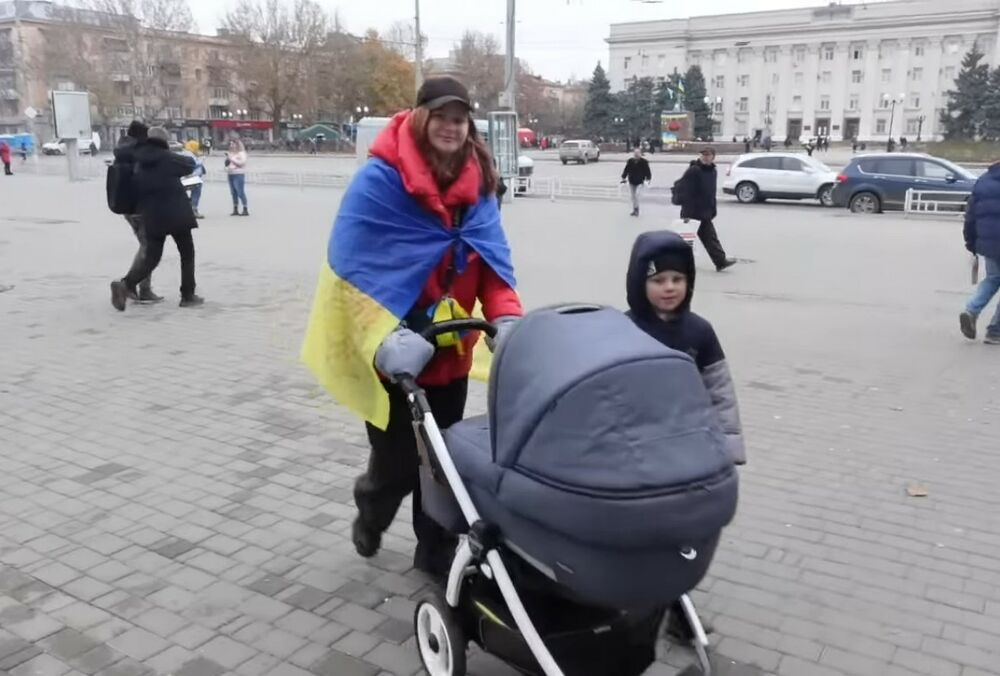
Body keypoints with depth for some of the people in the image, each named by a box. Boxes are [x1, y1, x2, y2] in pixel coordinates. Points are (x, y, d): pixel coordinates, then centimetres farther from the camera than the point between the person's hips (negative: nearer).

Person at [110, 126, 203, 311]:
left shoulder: (139, 164, 10)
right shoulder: (167, 157, -5)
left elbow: (136, 191, 11)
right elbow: (190, 165, 11)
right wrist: (186, 159, 30)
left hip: (152, 217, 5)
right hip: (176, 214, -5)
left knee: (151, 256, 11)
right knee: (187, 253, 10)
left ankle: (126, 284, -12)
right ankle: (188, 296, 10)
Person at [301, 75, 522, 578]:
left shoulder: (477, 182, 0)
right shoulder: (379, 179, -16)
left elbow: (491, 254, -3)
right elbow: (352, 265, -22)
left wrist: (506, 317, -21)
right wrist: (385, 337, -34)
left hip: (449, 348, 5)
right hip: (392, 353, -4)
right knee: (397, 459, 5)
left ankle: (436, 553, 32)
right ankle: (370, 517, 41)